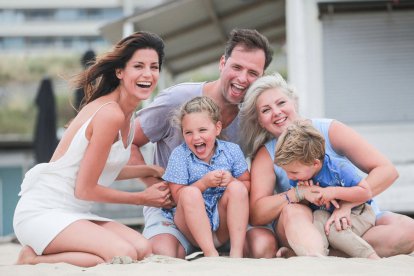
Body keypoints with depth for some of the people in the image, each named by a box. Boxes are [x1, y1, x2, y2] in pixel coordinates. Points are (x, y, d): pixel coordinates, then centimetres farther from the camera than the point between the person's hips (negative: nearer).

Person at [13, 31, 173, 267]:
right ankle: (34, 260, -10)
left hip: (74, 213, 9)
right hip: (42, 212, -9)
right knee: (124, 254, -29)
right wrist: (142, 198, -2)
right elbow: (85, 189, -15)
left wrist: (152, 170, 21)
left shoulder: (127, 115, 12)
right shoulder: (110, 114, -18)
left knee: (143, 249, -14)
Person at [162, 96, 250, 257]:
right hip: (191, 224, -2)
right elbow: (177, 196, -9)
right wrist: (204, 183, -23)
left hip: (223, 227, 2)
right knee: (190, 192, -29)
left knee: (237, 187, -21)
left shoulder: (232, 150, 1)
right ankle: (210, 253, -33)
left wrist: (232, 181, -17)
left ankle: (236, 252, -27)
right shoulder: (179, 155, -5)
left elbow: (248, 185, 5)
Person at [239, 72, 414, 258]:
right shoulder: (266, 156, -3)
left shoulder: (330, 131, -6)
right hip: (305, 228, -1)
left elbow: (387, 170, -13)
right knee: (292, 209, -32)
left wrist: (346, 204, -26)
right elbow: (256, 215, -15)